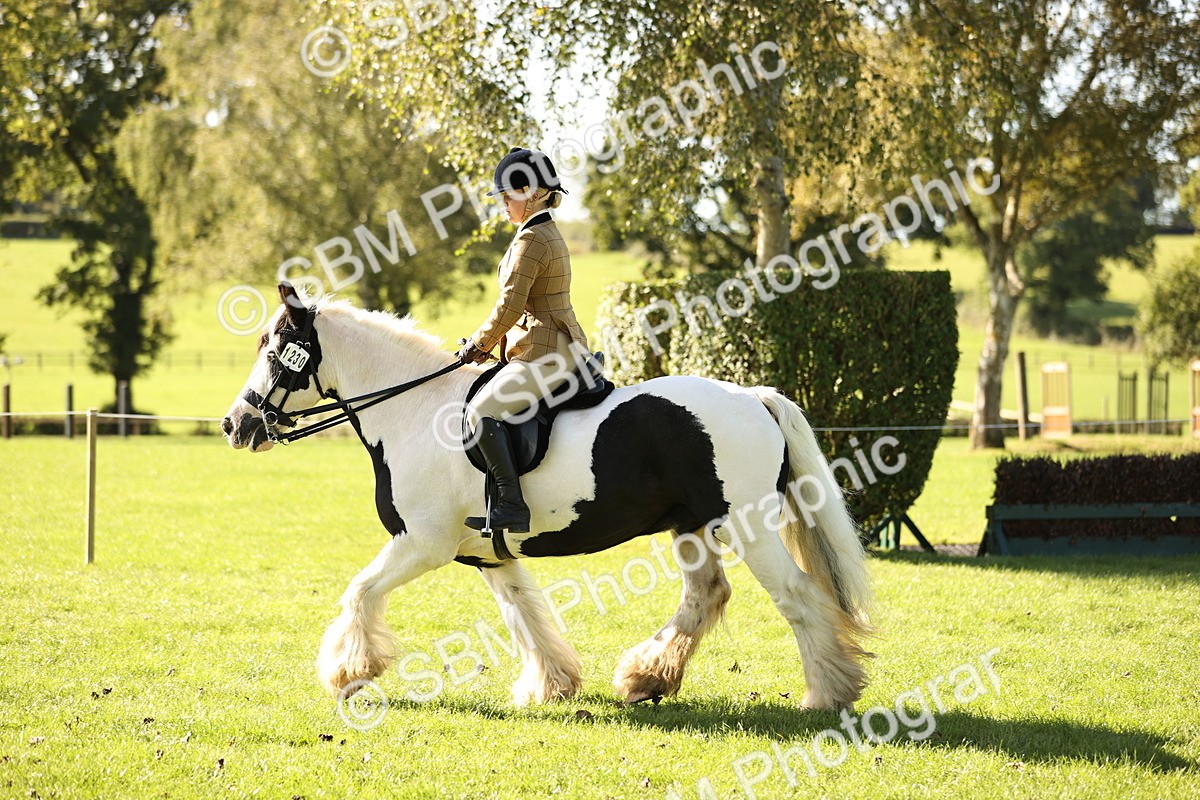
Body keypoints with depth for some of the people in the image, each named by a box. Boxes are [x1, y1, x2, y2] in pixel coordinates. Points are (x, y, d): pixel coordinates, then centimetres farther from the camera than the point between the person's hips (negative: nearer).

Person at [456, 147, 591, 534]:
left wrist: (478, 343, -4)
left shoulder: (531, 240, -15)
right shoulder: (548, 233, 18)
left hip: (544, 355, -11)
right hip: (561, 348, 11)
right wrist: (487, 343, 16)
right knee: (488, 408, 23)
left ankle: (512, 508, -28)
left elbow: (510, 306, -18)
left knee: (482, 411, -22)